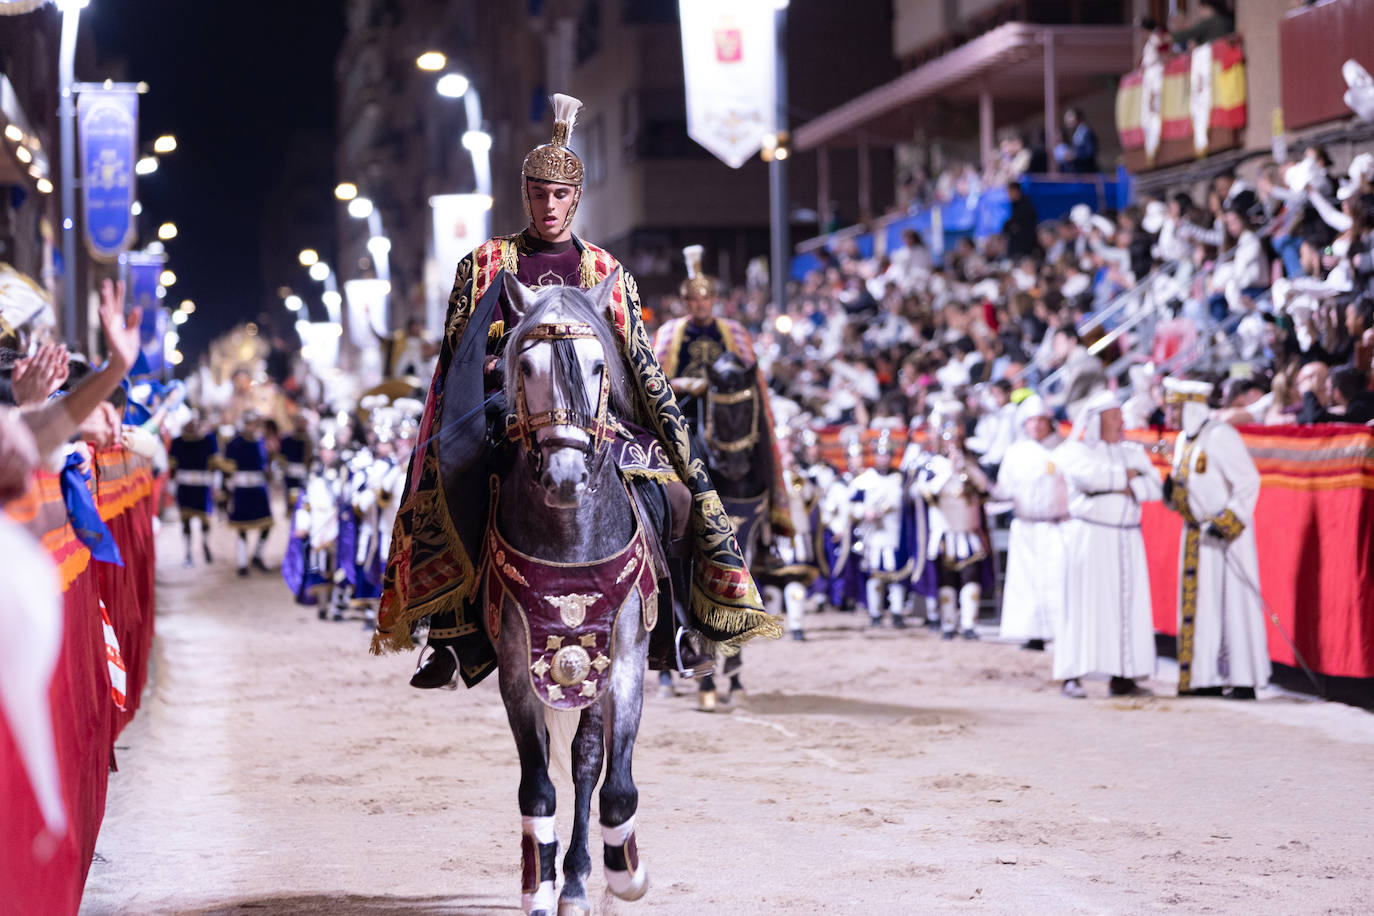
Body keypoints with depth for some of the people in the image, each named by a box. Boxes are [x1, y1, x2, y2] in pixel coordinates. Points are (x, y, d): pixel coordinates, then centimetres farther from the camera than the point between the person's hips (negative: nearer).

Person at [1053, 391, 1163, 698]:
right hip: (1089, 536, -4)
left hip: (1127, 540, 5)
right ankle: (1072, 677, -8)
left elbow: (1155, 487, 5)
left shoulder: (1134, 451, 17)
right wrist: (1128, 475, -4)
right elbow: (1091, 477, -18)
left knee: (1127, 604, -2)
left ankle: (1122, 675, 0)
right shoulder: (1074, 451, 3)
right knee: (1084, 603, -8)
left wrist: (1122, 485, -10)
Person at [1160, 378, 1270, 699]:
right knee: (1199, 603, 7)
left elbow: (1248, 481, -19)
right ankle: (1209, 678, 12)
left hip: (1227, 535, -9)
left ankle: (1244, 680, -3)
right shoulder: (1184, 440, 12)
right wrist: (1171, 487, 0)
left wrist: (1225, 521, -22)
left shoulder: (1220, 436, -15)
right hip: (1196, 534, 9)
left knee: (1233, 600, -6)